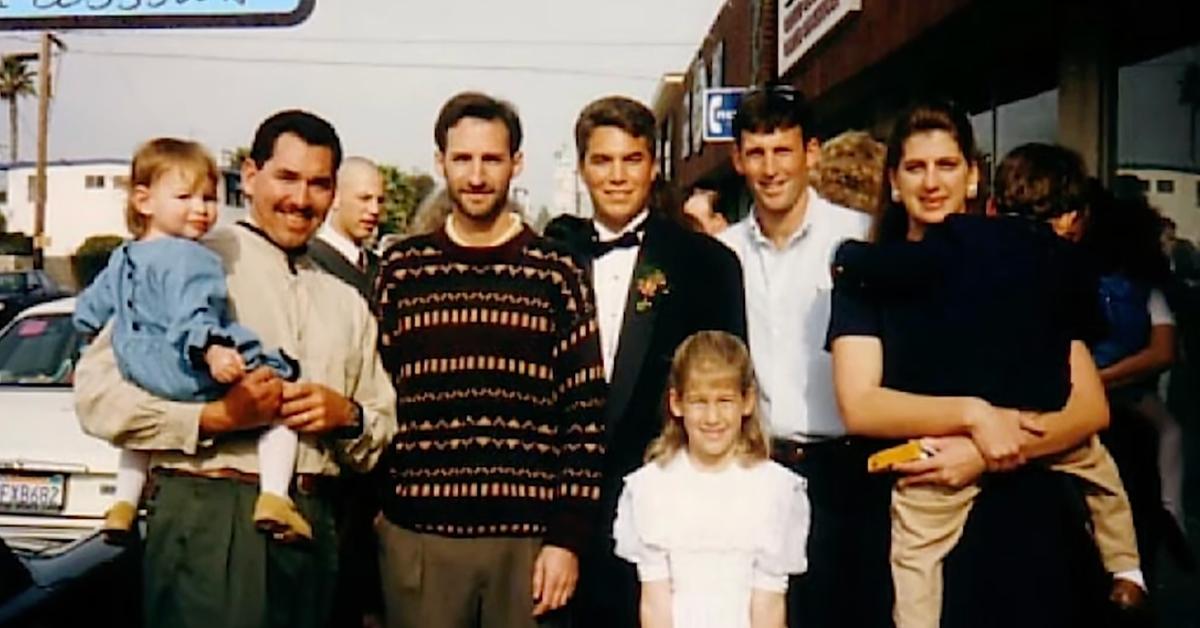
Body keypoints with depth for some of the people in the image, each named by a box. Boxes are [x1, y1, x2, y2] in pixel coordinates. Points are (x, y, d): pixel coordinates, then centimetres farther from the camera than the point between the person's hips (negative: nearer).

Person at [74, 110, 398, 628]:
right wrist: (217, 416, -18)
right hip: (208, 519, -5)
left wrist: (347, 416, -3)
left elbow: (384, 427, 19)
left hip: (313, 522, 6)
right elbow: (97, 394, -9)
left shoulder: (346, 303, 20)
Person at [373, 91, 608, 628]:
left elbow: (586, 415, 0)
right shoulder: (401, 268, 7)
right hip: (417, 536, 1)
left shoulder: (557, 275, 2)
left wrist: (568, 538, -4)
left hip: (529, 538, -1)